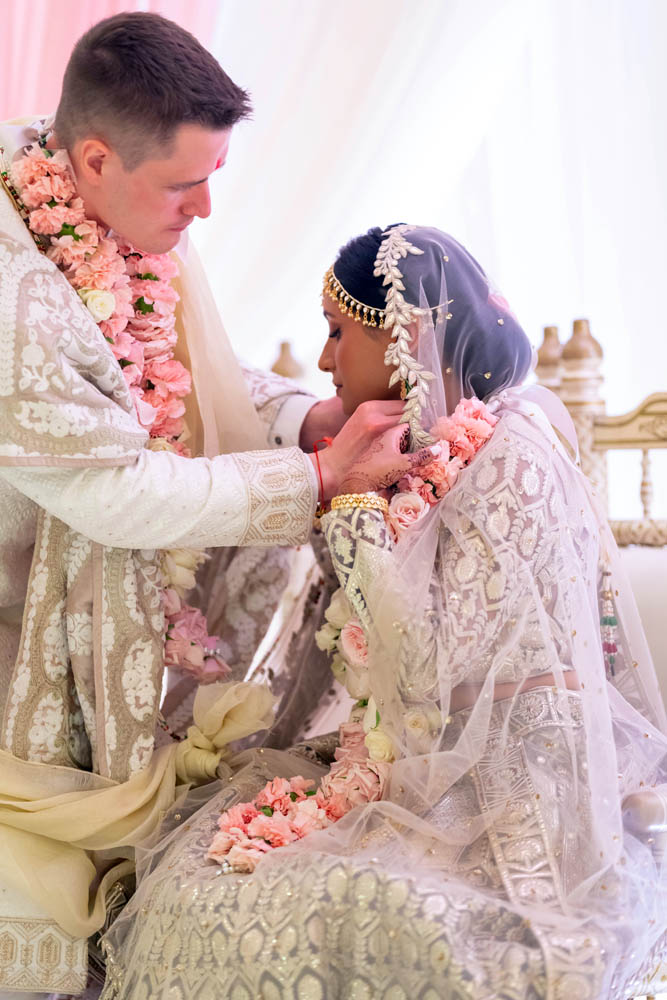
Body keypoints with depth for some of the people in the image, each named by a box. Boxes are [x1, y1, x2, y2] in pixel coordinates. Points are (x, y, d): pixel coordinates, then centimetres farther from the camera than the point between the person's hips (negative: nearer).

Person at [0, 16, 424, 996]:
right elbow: (116, 494, -28)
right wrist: (321, 476, -26)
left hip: (107, 585, 7)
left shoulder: (135, 220, -9)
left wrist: (309, 416, -14)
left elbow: (195, 373, 4)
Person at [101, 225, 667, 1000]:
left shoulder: (509, 463, -16)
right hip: (421, 776, 7)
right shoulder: (418, 455, 8)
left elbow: (429, 671, -24)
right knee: (195, 881, -10)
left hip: (505, 805, -7)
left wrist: (358, 502, -19)